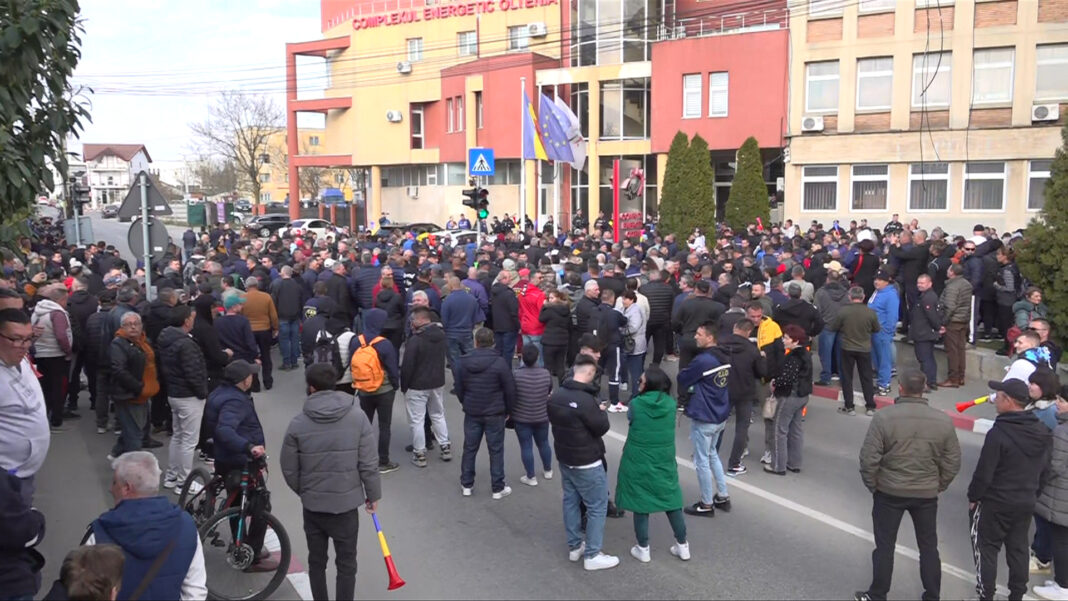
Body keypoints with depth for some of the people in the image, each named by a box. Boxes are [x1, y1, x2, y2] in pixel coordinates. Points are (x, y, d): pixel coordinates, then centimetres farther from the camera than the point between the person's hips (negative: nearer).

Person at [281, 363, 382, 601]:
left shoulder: (298, 423, -9)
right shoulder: (358, 417, -11)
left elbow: (289, 470, -1)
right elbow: (369, 464, -9)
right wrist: (373, 494, 6)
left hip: (312, 505, 1)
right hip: (346, 504, -1)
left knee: (316, 561, 18)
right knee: (346, 563, 12)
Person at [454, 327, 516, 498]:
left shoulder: (463, 362, -5)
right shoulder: (500, 363, -16)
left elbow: (459, 388, 3)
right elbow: (510, 390, -10)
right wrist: (508, 410, 5)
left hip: (471, 413, 3)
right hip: (494, 414, -3)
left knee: (469, 448, 15)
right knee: (496, 450, 7)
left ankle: (466, 485, 25)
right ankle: (498, 488, 15)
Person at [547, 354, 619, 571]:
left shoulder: (556, 395, -2)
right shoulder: (585, 400, -28)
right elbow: (602, 427, -19)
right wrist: (602, 412, 1)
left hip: (564, 458, 8)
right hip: (586, 463, -8)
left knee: (570, 501, 18)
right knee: (597, 506, 4)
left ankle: (574, 546, 29)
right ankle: (592, 555, 9)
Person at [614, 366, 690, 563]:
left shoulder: (636, 404, -16)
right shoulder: (670, 403, -8)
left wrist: (639, 393, 5)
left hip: (638, 462, -3)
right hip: (665, 461, 3)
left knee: (640, 503, 11)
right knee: (671, 501, 16)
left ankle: (643, 549, 20)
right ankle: (683, 546, 25)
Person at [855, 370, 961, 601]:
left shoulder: (884, 417, -17)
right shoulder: (943, 421, -7)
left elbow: (869, 458, -15)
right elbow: (952, 462, -1)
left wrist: (873, 485, 0)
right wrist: (938, 486, 13)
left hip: (889, 492, -2)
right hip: (927, 494, 2)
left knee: (884, 546, 11)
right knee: (928, 546, 18)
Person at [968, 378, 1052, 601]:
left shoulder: (998, 433, -25)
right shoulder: (1042, 432, -2)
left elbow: (984, 473, -20)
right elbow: (1043, 467, 8)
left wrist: (973, 497, -6)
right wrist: (1032, 493, 19)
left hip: (995, 503, -7)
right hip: (1027, 502, 7)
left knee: (986, 548, 7)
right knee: (1018, 548, 18)